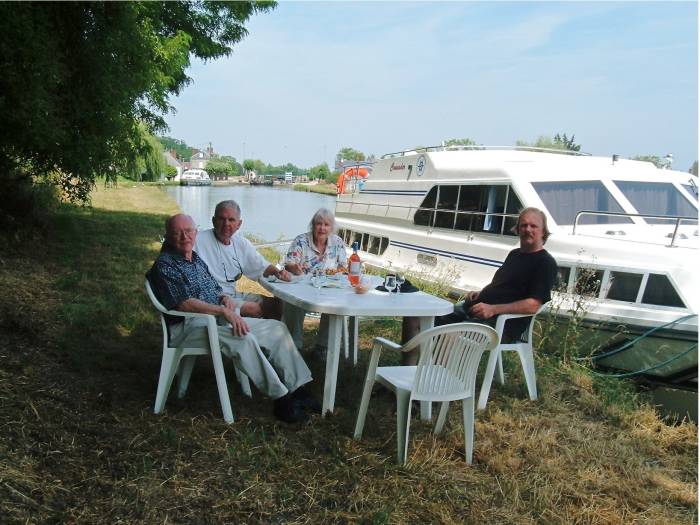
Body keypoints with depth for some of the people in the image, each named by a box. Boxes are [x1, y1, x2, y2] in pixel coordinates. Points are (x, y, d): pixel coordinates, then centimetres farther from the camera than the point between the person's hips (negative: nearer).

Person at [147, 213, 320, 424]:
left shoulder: (196, 259, 18)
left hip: (219, 318, 9)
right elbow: (184, 304, -19)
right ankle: (281, 399, -27)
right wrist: (223, 311, -25)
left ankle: (298, 389, -5)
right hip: (190, 325, -9)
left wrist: (225, 298, 0)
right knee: (244, 338, -35)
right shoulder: (164, 265, -8)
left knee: (277, 328, -3)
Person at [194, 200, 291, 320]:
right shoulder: (199, 241, -11)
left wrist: (278, 272, -6)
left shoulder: (241, 243, 9)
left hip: (234, 295, 7)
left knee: (278, 304, -3)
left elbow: (262, 266, 18)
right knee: (252, 308, -26)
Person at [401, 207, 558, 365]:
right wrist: (480, 293, 13)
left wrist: (493, 309, -23)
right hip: (473, 309, 9)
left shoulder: (545, 263, -3)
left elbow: (533, 305, -15)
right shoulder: (514, 254, 23)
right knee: (414, 318, -2)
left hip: (501, 322, -9)